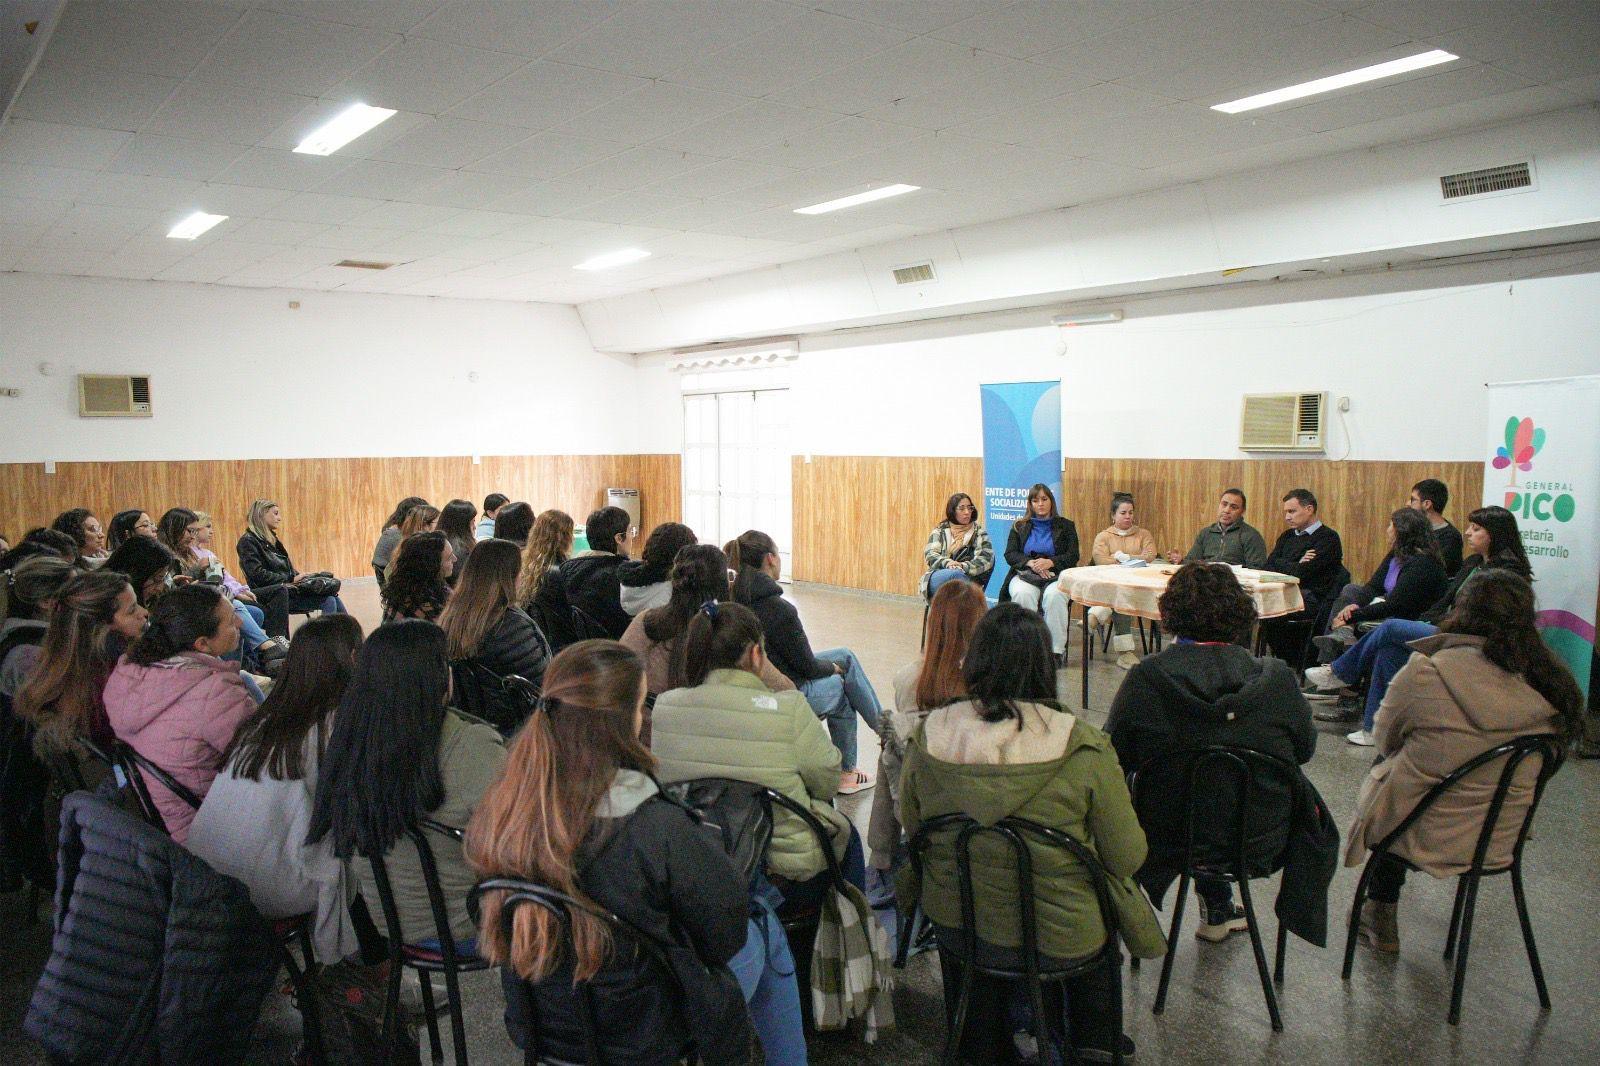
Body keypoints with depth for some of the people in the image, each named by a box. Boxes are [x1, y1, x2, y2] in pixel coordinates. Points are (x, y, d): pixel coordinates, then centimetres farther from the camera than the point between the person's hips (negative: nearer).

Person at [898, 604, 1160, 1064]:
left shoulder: (927, 736, -13)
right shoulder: (1085, 748, -21)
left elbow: (913, 833, 1)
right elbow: (1127, 859, -11)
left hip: (953, 924, 2)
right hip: (1058, 940, -1)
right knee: (1105, 889, 31)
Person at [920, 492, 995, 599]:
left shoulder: (978, 532, 11)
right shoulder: (940, 530, 14)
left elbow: (987, 558, -2)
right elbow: (929, 554, 2)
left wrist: (964, 566, -18)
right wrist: (947, 563, -20)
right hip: (938, 576, 0)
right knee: (954, 574, -35)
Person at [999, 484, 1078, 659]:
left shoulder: (1066, 526, 14)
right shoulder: (1019, 526, 17)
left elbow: (1073, 557, 3)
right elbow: (1010, 555, 6)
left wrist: (1050, 562, -15)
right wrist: (1031, 563, -14)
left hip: (1055, 575, -1)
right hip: (1025, 575, 1)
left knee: (1055, 596, -36)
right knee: (1023, 594, -35)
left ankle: (1056, 650, -32)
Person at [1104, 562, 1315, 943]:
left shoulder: (1146, 678, -19)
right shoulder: (1277, 678, -14)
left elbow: (1113, 756, -9)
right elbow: (1305, 749, 2)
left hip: (1165, 840, -1)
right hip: (1259, 842, 2)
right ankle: (1218, 911, 45)